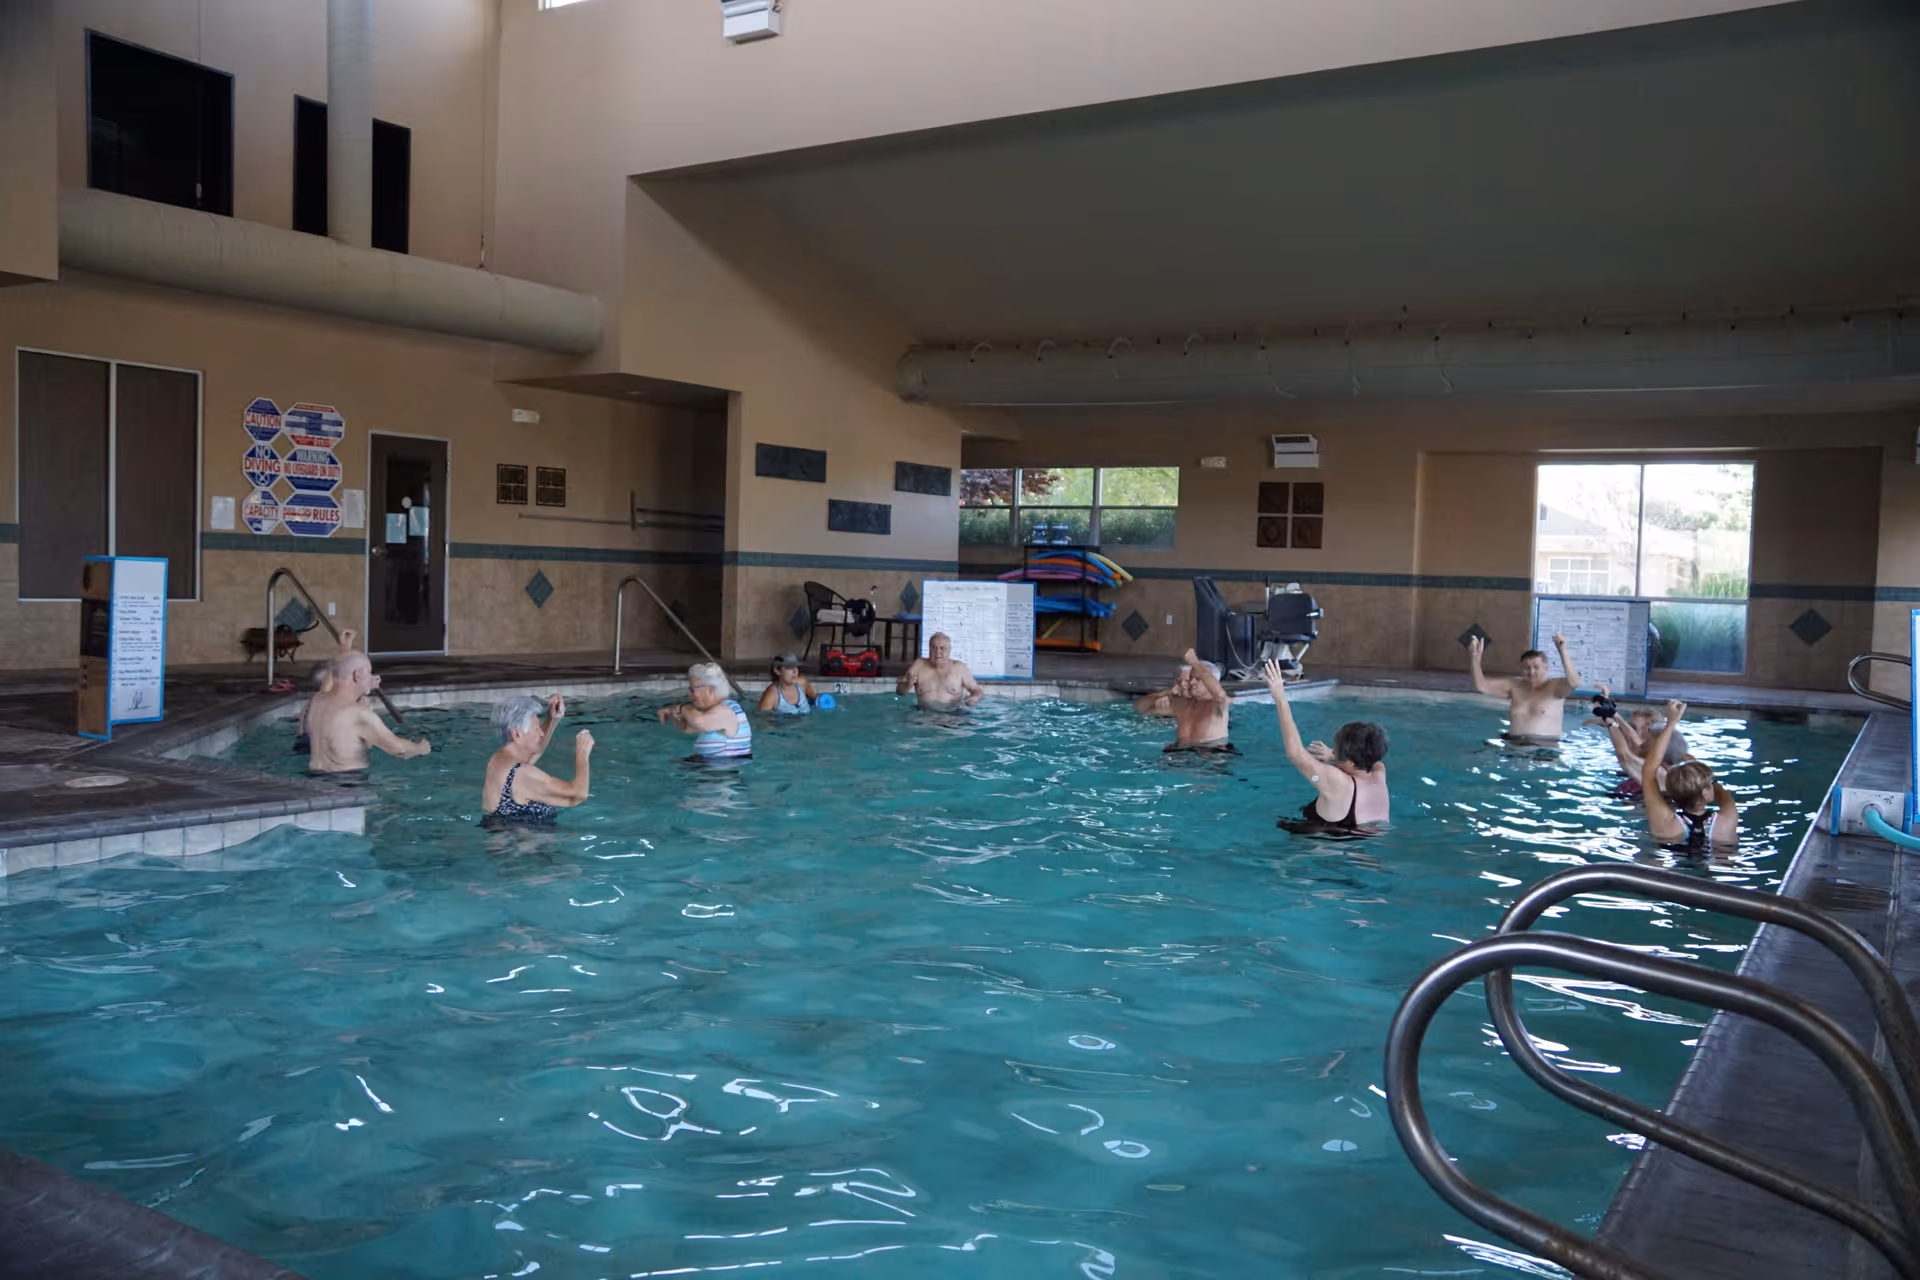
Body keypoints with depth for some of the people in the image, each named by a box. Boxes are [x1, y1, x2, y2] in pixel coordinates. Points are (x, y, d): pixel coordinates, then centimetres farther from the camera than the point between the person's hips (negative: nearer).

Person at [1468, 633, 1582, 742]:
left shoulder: (1554, 687, -1)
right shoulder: (1514, 687, 11)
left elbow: (1574, 683, -22)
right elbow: (1481, 686, 7)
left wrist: (1563, 651, -31)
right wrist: (1475, 657, -6)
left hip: (1545, 745, -3)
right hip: (1514, 743, 4)